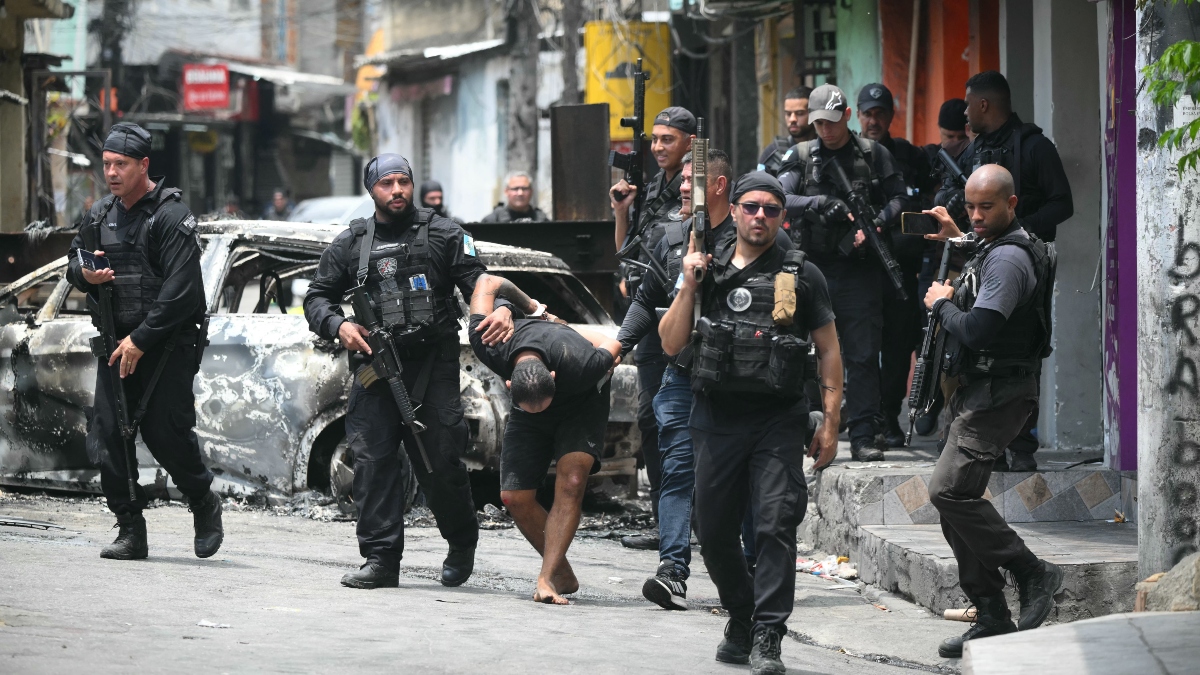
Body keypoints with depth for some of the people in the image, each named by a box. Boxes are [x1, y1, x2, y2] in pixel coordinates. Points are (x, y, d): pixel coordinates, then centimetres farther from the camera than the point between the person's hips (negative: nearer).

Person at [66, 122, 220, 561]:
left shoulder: (171, 216, -11)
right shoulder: (100, 214, 11)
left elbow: (181, 290, -17)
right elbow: (73, 262, 23)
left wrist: (141, 339, -18)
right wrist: (84, 273, -3)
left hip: (167, 344, -6)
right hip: (117, 343, 6)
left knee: (165, 432, -10)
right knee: (107, 434, -3)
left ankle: (205, 504, 15)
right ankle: (131, 532, 2)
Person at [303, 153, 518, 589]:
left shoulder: (443, 235, 10)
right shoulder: (351, 244, 15)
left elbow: (478, 279, 4)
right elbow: (317, 296, 17)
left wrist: (501, 307, -18)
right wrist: (338, 326, -5)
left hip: (433, 367, -2)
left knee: (441, 462, -3)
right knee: (374, 460, -7)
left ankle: (462, 544, 21)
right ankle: (381, 560, -4)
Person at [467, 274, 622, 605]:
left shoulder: (579, 368, -42)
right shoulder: (491, 350, -35)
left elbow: (613, 346, -18)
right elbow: (488, 283, -18)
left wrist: (569, 329, 0)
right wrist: (529, 307, -3)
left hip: (582, 404, -3)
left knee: (571, 484, -26)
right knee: (514, 497, -8)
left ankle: (546, 580, -29)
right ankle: (563, 575, 9)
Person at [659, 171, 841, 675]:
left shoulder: (802, 276, 3)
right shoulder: (708, 269, 10)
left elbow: (829, 351, 4)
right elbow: (671, 345, 7)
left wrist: (830, 422, -3)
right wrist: (688, 285, -5)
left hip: (777, 421, -3)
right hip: (716, 419, 3)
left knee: (776, 525, -14)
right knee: (713, 530, 9)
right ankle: (741, 619, 28)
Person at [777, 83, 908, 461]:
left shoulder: (874, 155, 6)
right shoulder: (802, 157, 8)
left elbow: (899, 197, 6)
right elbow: (779, 199, -3)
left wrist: (876, 224, -13)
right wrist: (821, 203, -17)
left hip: (859, 270, -1)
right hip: (813, 266, 1)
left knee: (863, 355, -3)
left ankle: (863, 437, -1)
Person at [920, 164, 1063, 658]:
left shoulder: (1009, 257, -17)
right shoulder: (992, 251, 16)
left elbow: (976, 330, -25)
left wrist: (940, 303, -7)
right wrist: (956, 239, 31)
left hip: (997, 395, -11)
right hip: (976, 392, 11)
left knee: (949, 490, -19)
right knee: (956, 498, 8)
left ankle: (1032, 574, -11)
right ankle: (992, 619, 12)